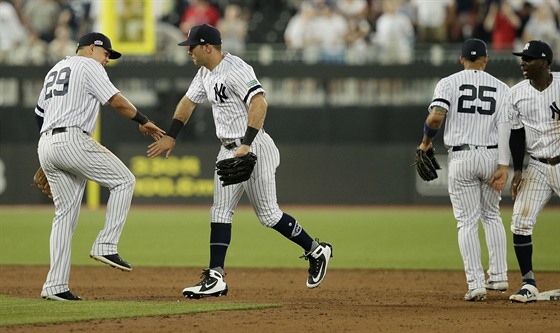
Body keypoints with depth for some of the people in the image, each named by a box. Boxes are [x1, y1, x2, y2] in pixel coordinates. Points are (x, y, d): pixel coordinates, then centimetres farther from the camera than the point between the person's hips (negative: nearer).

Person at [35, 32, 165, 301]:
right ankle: (106, 246, -8)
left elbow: (39, 112, 29)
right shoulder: (88, 65, 2)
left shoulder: (56, 69, 28)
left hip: (45, 145, 9)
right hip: (72, 140, -9)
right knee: (123, 180, 2)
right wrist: (144, 122, 3)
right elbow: (116, 101, -9)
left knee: (65, 213, 9)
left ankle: (56, 286, 2)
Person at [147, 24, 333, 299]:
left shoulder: (235, 70, -19)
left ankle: (316, 251, 14)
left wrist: (247, 145, -37)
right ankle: (215, 278, -1)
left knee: (268, 214, -4)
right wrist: (170, 136, 21)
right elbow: (188, 102, 25)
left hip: (253, 149, -10)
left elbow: (259, 103, -31)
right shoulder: (206, 73, 11)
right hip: (229, 151, 10)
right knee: (220, 212, 2)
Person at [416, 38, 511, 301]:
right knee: (491, 215, 21)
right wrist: (503, 166, -8)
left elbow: (437, 116, -16)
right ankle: (499, 276, 17)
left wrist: (426, 141, 2)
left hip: (461, 159, -2)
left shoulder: (449, 83, 0)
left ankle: (476, 283, -6)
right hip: (491, 157, 2)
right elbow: (504, 127, -4)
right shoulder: (501, 88, 6)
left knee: (467, 221, 2)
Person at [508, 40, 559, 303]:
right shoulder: (517, 93, 2)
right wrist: (517, 170, 1)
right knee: (520, 223, -8)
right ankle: (529, 284, 0)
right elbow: (516, 133, 7)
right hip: (537, 168, 3)